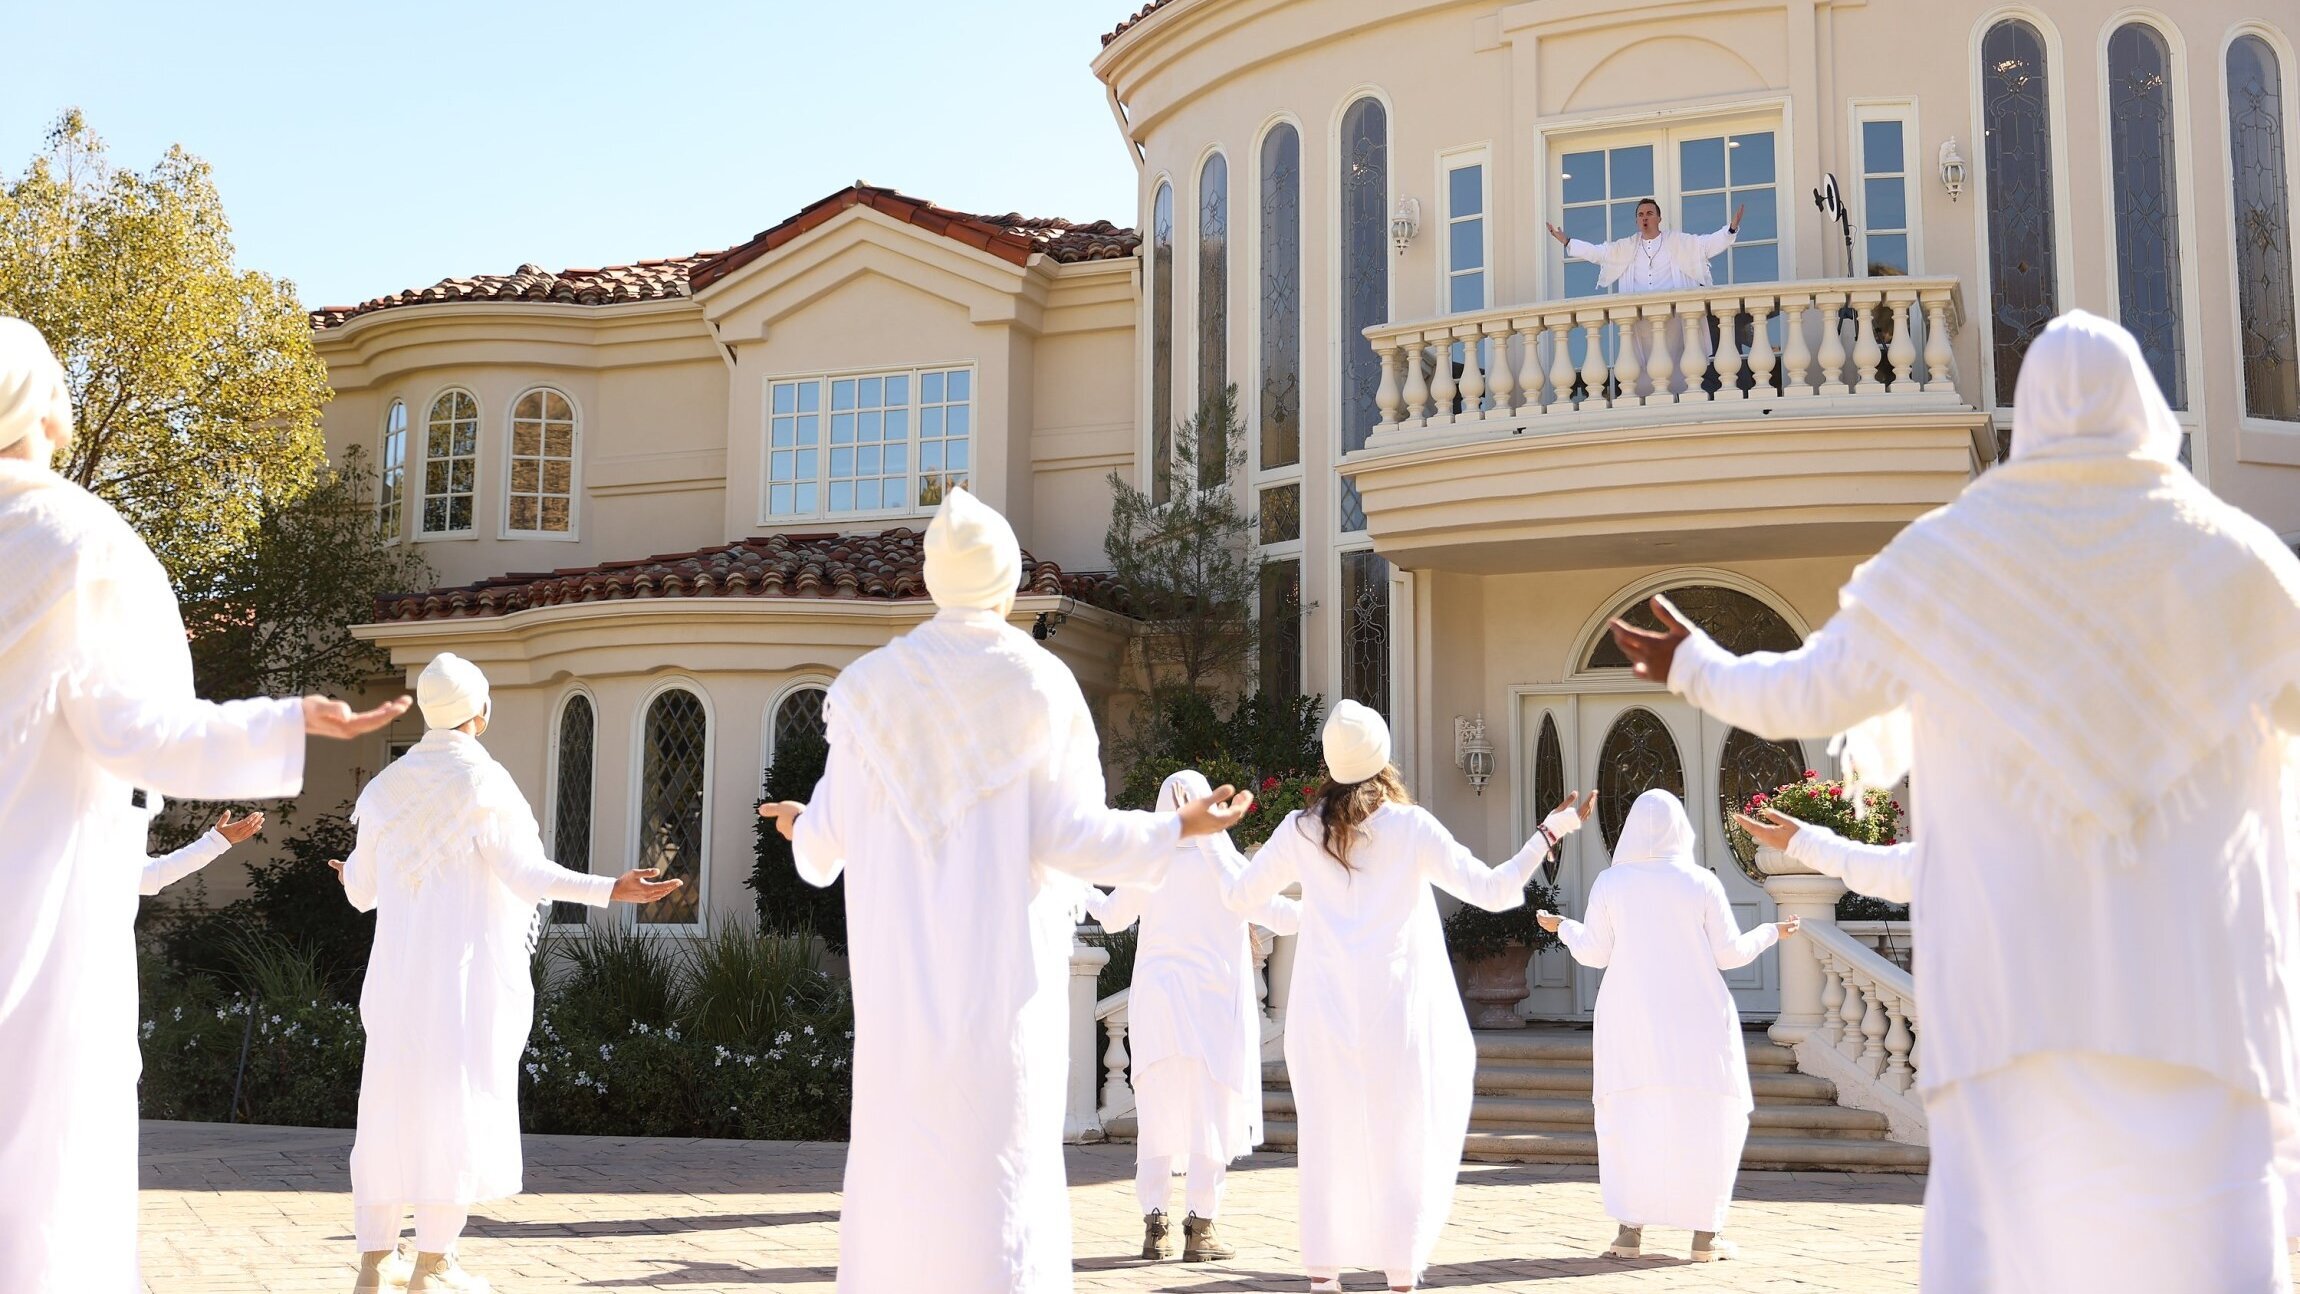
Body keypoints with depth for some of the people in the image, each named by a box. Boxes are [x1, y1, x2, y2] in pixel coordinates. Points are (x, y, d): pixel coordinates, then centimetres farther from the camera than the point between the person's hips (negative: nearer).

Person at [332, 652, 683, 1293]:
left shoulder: (388, 787, 9)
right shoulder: (482, 782, -8)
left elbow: (363, 891, 14)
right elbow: (521, 872, -18)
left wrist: (353, 876, 39)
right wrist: (610, 890, -22)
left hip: (401, 972, 5)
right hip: (469, 972, -5)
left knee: (390, 1101, 10)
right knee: (457, 1103, 0)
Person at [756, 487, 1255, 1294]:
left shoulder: (873, 682, 5)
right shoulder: (1042, 685, -3)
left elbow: (834, 832, 6)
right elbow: (1066, 834, -9)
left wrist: (805, 829, 30)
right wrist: (1179, 831, 3)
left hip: (903, 968, 3)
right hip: (1005, 963, -2)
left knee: (898, 1161, 8)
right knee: (997, 1168, 0)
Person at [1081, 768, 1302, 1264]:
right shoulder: (1222, 864, -9)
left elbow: (1113, 917, 17)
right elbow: (1281, 917, -6)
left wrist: (1082, 892, 37)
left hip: (1154, 1002, 3)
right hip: (1211, 1004, -3)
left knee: (1156, 1117, 9)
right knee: (1210, 1115, 2)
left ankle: (1155, 1227, 9)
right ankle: (1201, 1229, 0)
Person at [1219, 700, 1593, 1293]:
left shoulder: (1301, 829, 2)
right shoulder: (1410, 826, -5)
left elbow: (1239, 897, 12)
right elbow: (1492, 890, -8)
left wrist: (1249, 861, 33)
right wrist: (1551, 831, 0)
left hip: (1325, 1006, 2)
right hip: (1398, 1005, -2)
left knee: (1330, 1137, 9)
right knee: (1403, 1138, 7)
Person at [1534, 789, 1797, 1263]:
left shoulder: (1610, 883, -3)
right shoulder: (1701, 882, -5)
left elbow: (1593, 953, 2)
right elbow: (1729, 953, -2)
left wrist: (1562, 927, 22)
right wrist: (1771, 933, 17)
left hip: (1630, 1019, 1)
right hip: (1695, 1019, -1)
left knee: (1631, 1118, 7)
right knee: (1705, 1118, 8)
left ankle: (1630, 1229, 1)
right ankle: (1705, 1233, 6)